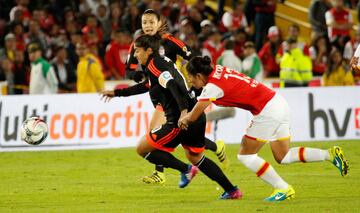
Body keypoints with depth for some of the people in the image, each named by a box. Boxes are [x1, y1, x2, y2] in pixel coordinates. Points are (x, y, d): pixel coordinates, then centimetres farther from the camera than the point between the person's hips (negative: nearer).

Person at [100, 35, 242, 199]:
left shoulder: (154, 64, -9)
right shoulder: (162, 62, 21)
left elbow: (174, 85, -25)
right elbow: (146, 86, 37)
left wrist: (184, 111, -38)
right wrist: (117, 93, 44)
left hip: (180, 121, -10)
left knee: (142, 148, 1)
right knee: (195, 158, 26)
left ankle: (185, 170, 3)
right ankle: (232, 191, 25)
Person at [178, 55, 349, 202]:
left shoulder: (213, 86, -15)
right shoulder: (217, 70, 10)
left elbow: (193, 116, -8)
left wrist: (184, 119, 13)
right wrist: (188, 116, 20)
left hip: (268, 112, -9)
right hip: (279, 103, 9)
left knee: (245, 156, 3)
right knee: (283, 157, 16)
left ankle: (283, 189, 4)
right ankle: (330, 154, 6)